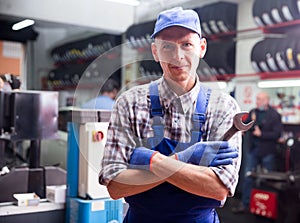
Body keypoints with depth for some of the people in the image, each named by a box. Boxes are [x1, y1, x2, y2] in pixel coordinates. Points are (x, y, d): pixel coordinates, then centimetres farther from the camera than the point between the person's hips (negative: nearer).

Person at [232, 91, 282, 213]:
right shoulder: (253, 112, 8)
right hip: (252, 149, 4)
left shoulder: (274, 115, -6)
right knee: (248, 177, 4)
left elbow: (277, 134, -12)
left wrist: (261, 134, -16)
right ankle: (245, 204, 12)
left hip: (267, 152, -4)